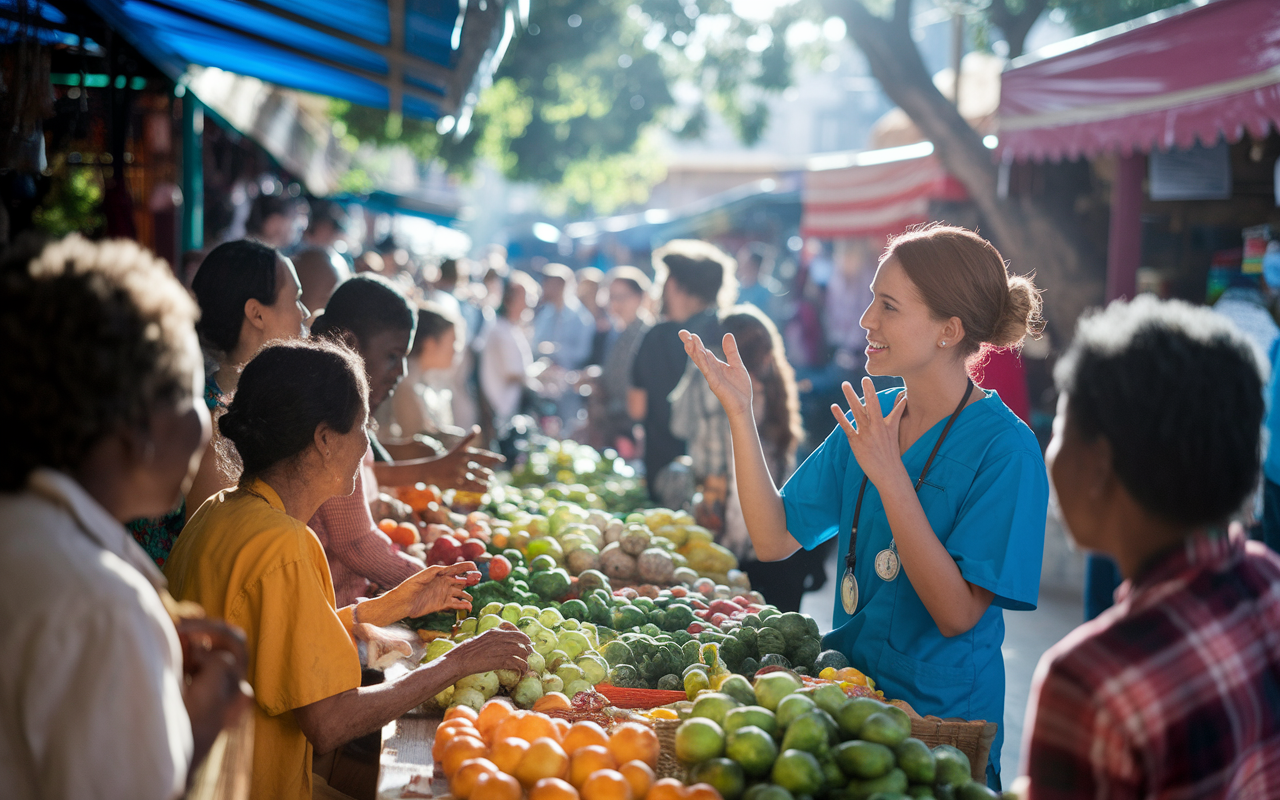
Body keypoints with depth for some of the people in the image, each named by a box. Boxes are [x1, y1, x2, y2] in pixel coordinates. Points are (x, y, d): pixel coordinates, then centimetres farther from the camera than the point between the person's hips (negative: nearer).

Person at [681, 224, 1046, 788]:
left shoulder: (1005, 449, -14)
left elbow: (958, 614, -20)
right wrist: (739, 411, -5)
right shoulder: (870, 419, 5)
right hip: (847, 694, 6)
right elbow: (774, 539, 3)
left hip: (944, 721, -5)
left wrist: (889, 478, -26)